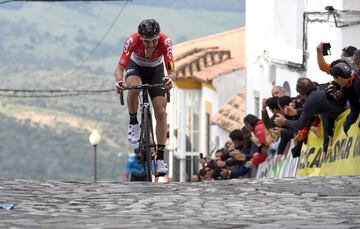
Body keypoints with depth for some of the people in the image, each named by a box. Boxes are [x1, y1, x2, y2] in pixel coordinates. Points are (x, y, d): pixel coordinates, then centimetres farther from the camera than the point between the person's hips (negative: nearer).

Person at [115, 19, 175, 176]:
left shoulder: (165, 42, -33)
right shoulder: (132, 40, -35)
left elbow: (172, 71, -34)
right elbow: (120, 68, -35)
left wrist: (169, 79, -57)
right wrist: (119, 81, -57)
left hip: (156, 70, 1)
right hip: (135, 67, -1)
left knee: (161, 112, -11)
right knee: (134, 87, -37)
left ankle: (160, 157, -6)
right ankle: (133, 123, -11)